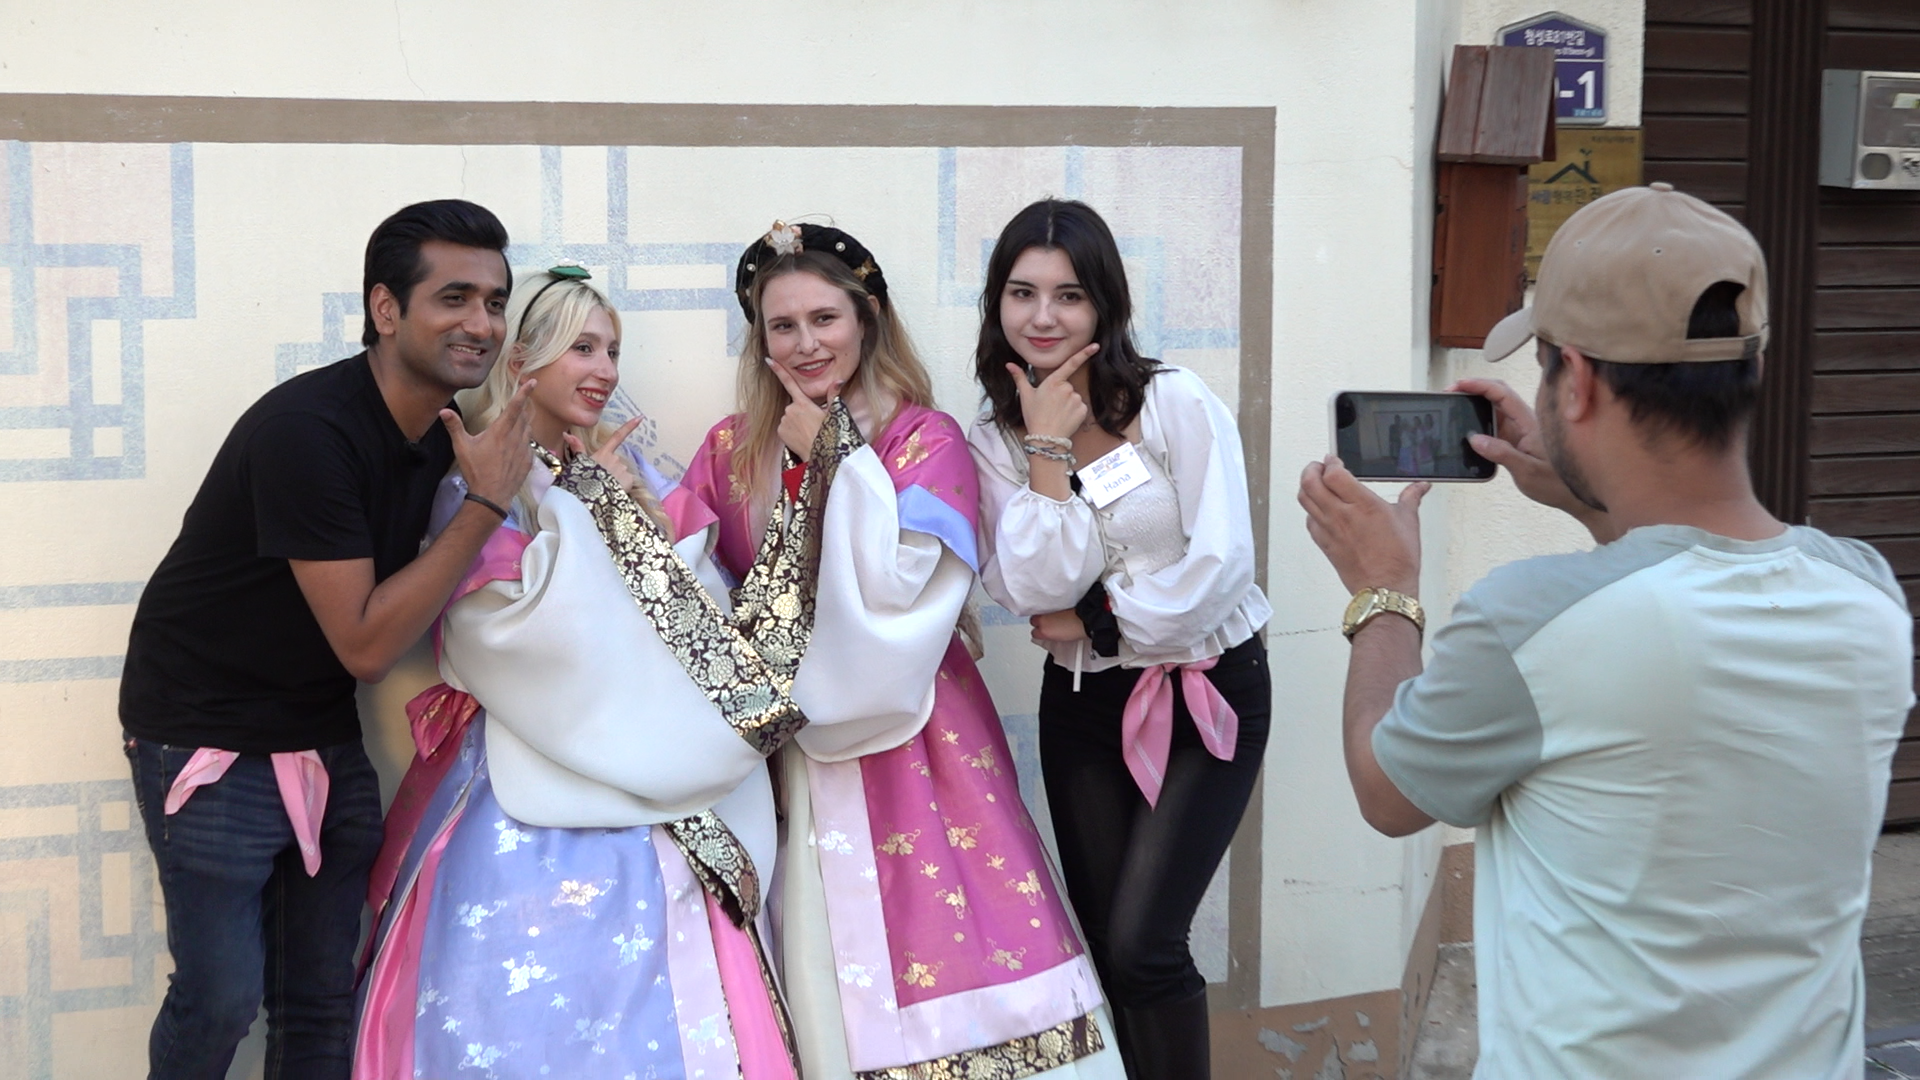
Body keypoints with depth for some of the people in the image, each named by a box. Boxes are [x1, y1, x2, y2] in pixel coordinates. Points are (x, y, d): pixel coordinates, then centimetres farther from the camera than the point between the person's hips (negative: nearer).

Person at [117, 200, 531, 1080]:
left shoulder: (443, 427, -2)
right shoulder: (306, 430, -25)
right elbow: (364, 644, -24)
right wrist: (487, 502, -24)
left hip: (327, 743, 7)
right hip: (211, 742, -7)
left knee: (323, 1001, 9)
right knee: (222, 998, -4)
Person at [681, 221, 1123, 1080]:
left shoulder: (924, 439, -3)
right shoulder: (732, 448, 8)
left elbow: (894, 582, -15)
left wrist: (837, 456, -12)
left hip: (903, 735, -3)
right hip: (786, 743, 3)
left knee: (938, 943, -9)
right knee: (814, 960, 2)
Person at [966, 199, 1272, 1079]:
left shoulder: (1177, 404, -11)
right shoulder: (994, 440, -2)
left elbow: (1220, 565, -18)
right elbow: (1035, 589, -13)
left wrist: (1091, 620, -11)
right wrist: (1047, 448, -15)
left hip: (1207, 688, -4)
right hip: (1083, 703, 4)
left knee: (1141, 945, -13)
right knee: (1105, 946, 9)